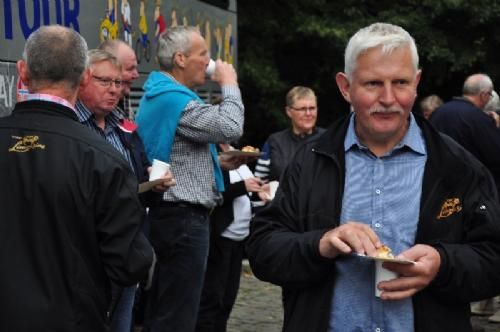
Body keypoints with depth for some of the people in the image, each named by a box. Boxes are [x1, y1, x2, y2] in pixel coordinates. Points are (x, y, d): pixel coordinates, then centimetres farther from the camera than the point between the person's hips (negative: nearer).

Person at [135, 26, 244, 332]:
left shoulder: (159, 95, 17)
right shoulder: (174, 99, -16)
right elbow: (230, 128, -20)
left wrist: (220, 161, 16)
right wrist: (230, 84, -5)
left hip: (169, 214, 11)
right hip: (183, 218, -11)